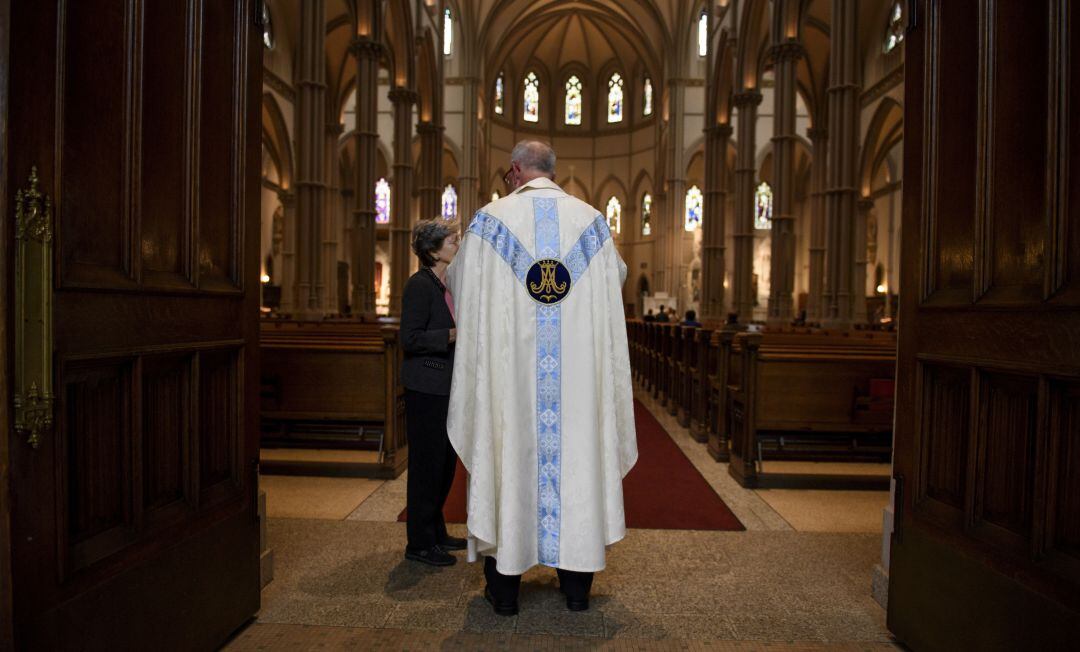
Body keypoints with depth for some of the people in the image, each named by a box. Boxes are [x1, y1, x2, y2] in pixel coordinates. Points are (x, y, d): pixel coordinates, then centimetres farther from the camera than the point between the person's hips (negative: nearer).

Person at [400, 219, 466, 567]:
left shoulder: (448, 283, 13)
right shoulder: (419, 284, -14)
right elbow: (410, 339, -19)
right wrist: (453, 335, -24)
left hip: (446, 386, 9)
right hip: (426, 388, -9)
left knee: (445, 461, 16)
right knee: (426, 463, 1)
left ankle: (436, 533, 31)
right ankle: (419, 543, 16)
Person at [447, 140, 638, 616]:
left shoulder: (491, 219, 0)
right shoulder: (591, 219, 6)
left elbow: (460, 283, 11)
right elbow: (616, 278, 19)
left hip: (509, 364, -1)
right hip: (578, 369, 2)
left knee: (509, 455, 7)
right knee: (576, 454, 11)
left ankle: (504, 588, 20)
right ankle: (576, 585, 23)